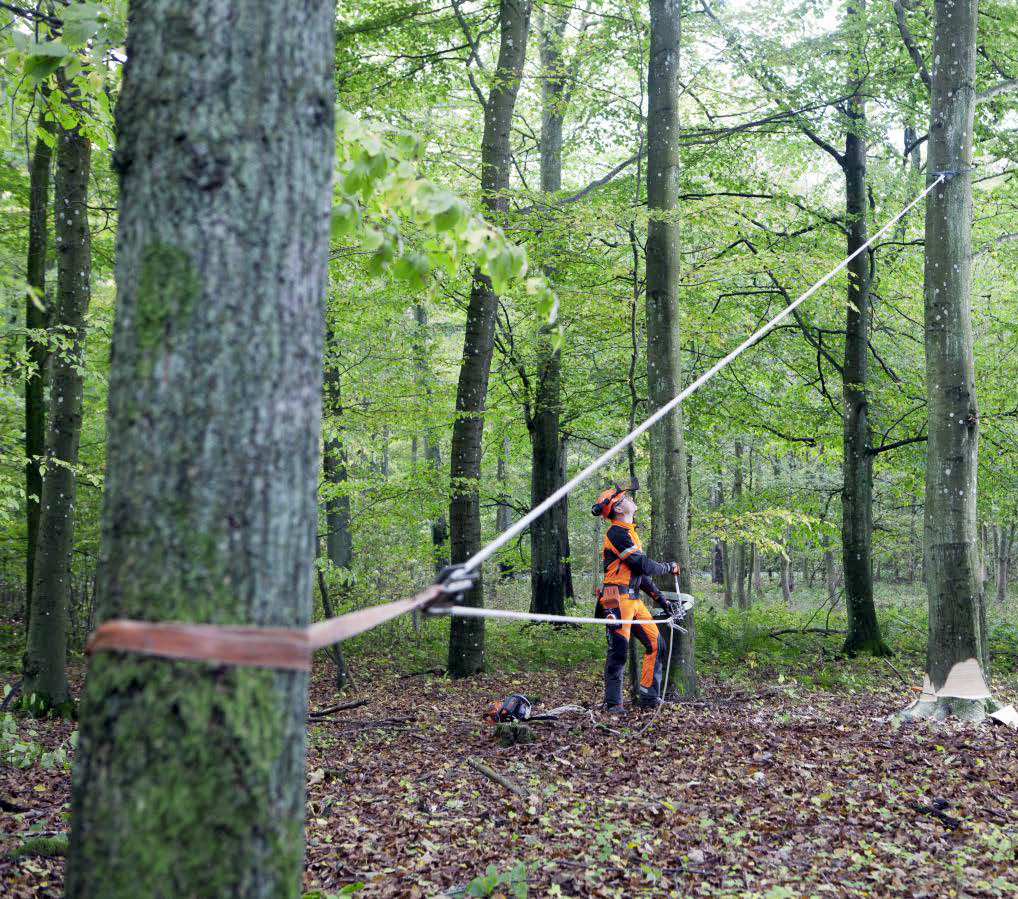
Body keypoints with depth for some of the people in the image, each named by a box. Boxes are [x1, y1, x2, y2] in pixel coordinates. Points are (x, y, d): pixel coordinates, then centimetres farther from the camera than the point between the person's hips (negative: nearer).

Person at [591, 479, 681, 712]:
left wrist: (660, 599, 22)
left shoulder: (629, 533, 21)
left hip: (633, 600, 10)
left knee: (655, 644, 5)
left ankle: (649, 697, 9)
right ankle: (613, 704, -1)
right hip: (618, 599, -10)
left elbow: (641, 572, 25)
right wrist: (669, 567, -2)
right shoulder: (617, 533, -12)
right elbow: (644, 566, -17)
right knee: (618, 651, -7)